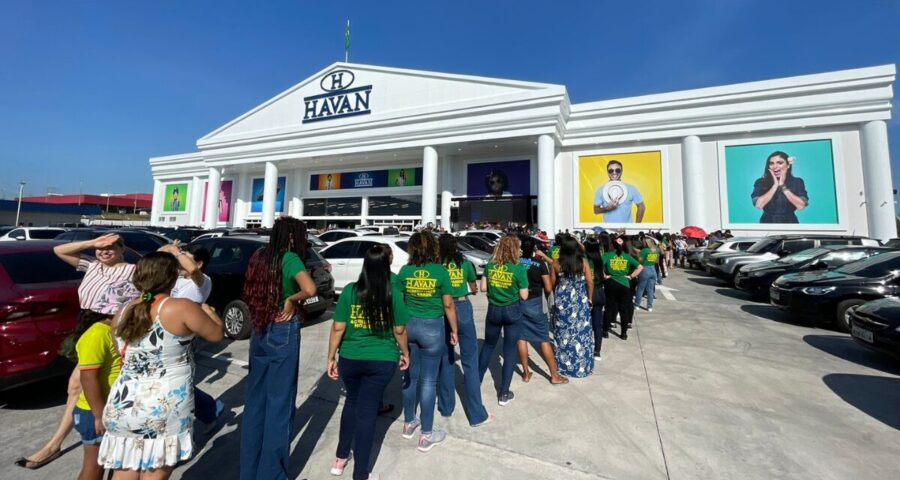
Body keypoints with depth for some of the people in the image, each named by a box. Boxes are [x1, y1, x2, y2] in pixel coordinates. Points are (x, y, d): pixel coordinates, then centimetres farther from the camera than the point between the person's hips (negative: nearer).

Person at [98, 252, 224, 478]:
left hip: (122, 408, 6)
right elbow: (217, 334, -4)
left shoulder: (125, 311, 5)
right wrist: (207, 311, 14)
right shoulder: (181, 307, -15)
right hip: (165, 410, -5)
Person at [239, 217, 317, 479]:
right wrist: (291, 300, -16)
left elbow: (250, 294, 14)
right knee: (279, 401, 6)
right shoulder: (289, 258, -16)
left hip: (259, 331, 7)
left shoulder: (259, 256, 5)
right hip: (284, 332, -7)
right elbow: (310, 289, -32)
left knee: (255, 398, 17)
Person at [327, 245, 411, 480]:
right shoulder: (393, 293, -11)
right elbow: (400, 330, -4)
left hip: (350, 359, 2)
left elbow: (337, 328, -6)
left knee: (352, 401, 25)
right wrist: (405, 353, 13)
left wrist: (331, 357, 6)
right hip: (382, 361, -2)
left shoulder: (349, 291, -8)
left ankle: (340, 458, 40)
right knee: (367, 411, 9)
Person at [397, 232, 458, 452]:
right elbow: (448, 304, -7)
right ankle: (426, 435, 19)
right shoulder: (440, 271, -11)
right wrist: (454, 330, 5)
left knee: (410, 376, 19)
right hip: (432, 327, -3)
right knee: (428, 381, 7)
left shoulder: (404, 271, -3)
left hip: (408, 326, 4)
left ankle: (409, 423, 36)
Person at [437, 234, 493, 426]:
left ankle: (446, 406, 28)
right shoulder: (465, 263, 3)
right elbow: (474, 288, 15)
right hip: (463, 309, 0)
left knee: (445, 358, 15)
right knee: (470, 360, 4)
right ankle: (477, 414, 8)